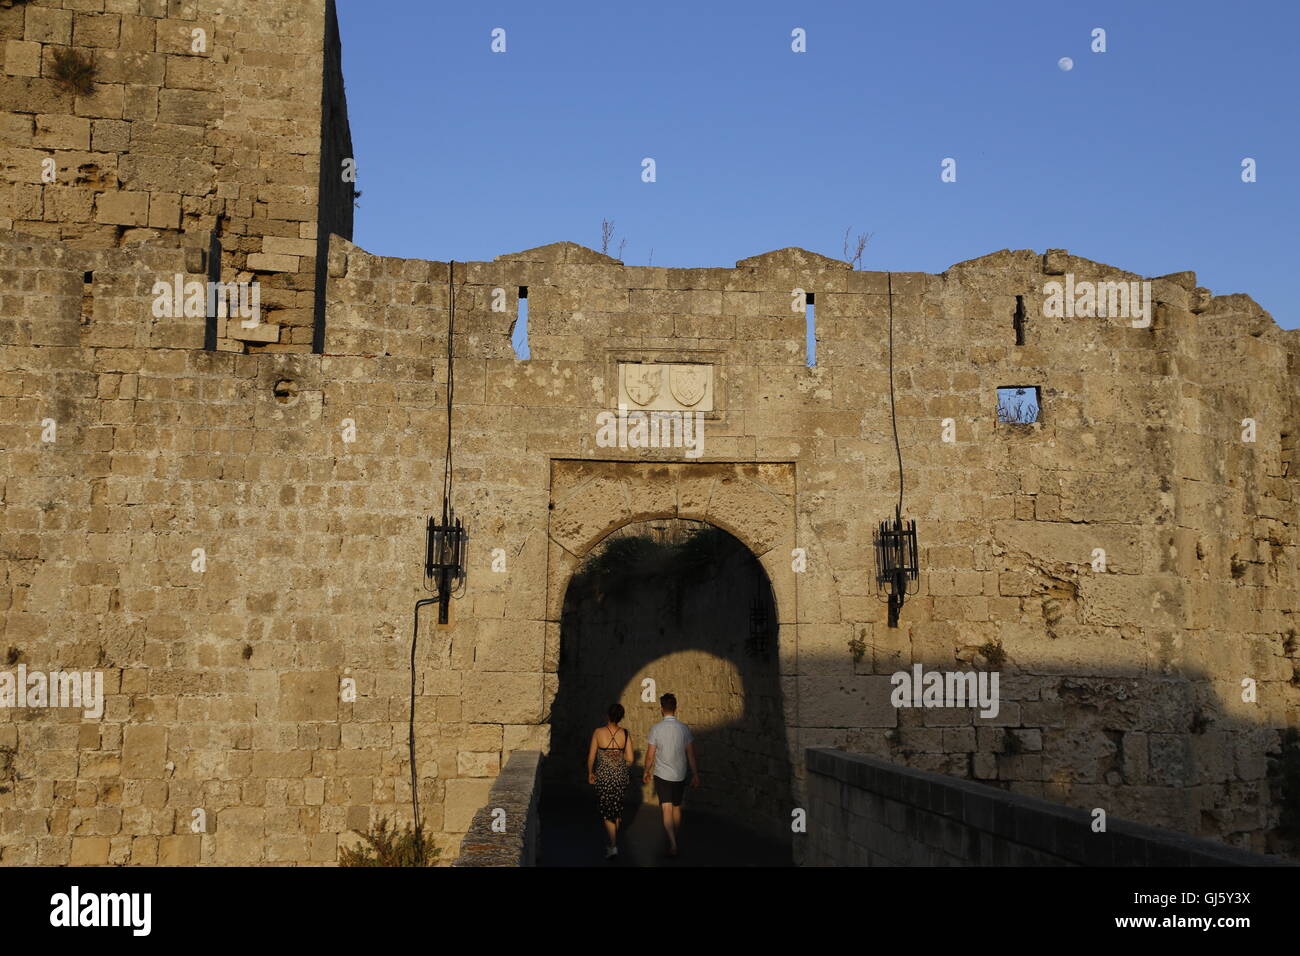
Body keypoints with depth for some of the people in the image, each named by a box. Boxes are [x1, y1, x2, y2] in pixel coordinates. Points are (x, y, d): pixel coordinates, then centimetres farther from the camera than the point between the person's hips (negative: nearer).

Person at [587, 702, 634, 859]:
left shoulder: (598, 732, -12)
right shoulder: (625, 734, -6)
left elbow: (591, 757, -7)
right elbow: (630, 760, -4)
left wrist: (590, 773, 9)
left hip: (603, 777, -3)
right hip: (621, 777, 3)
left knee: (607, 811, 4)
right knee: (617, 809, 18)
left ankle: (613, 846, -5)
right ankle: (613, 841, 32)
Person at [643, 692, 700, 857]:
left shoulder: (656, 729, -11)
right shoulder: (684, 729, -5)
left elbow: (650, 756, -6)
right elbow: (691, 755, -1)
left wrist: (647, 771, 11)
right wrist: (695, 774, 8)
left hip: (662, 775, -3)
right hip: (680, 776, 3)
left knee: (667, 810, -2)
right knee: (677, 808, 19)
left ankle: (672, 845, -13)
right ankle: (674, 839, 33)